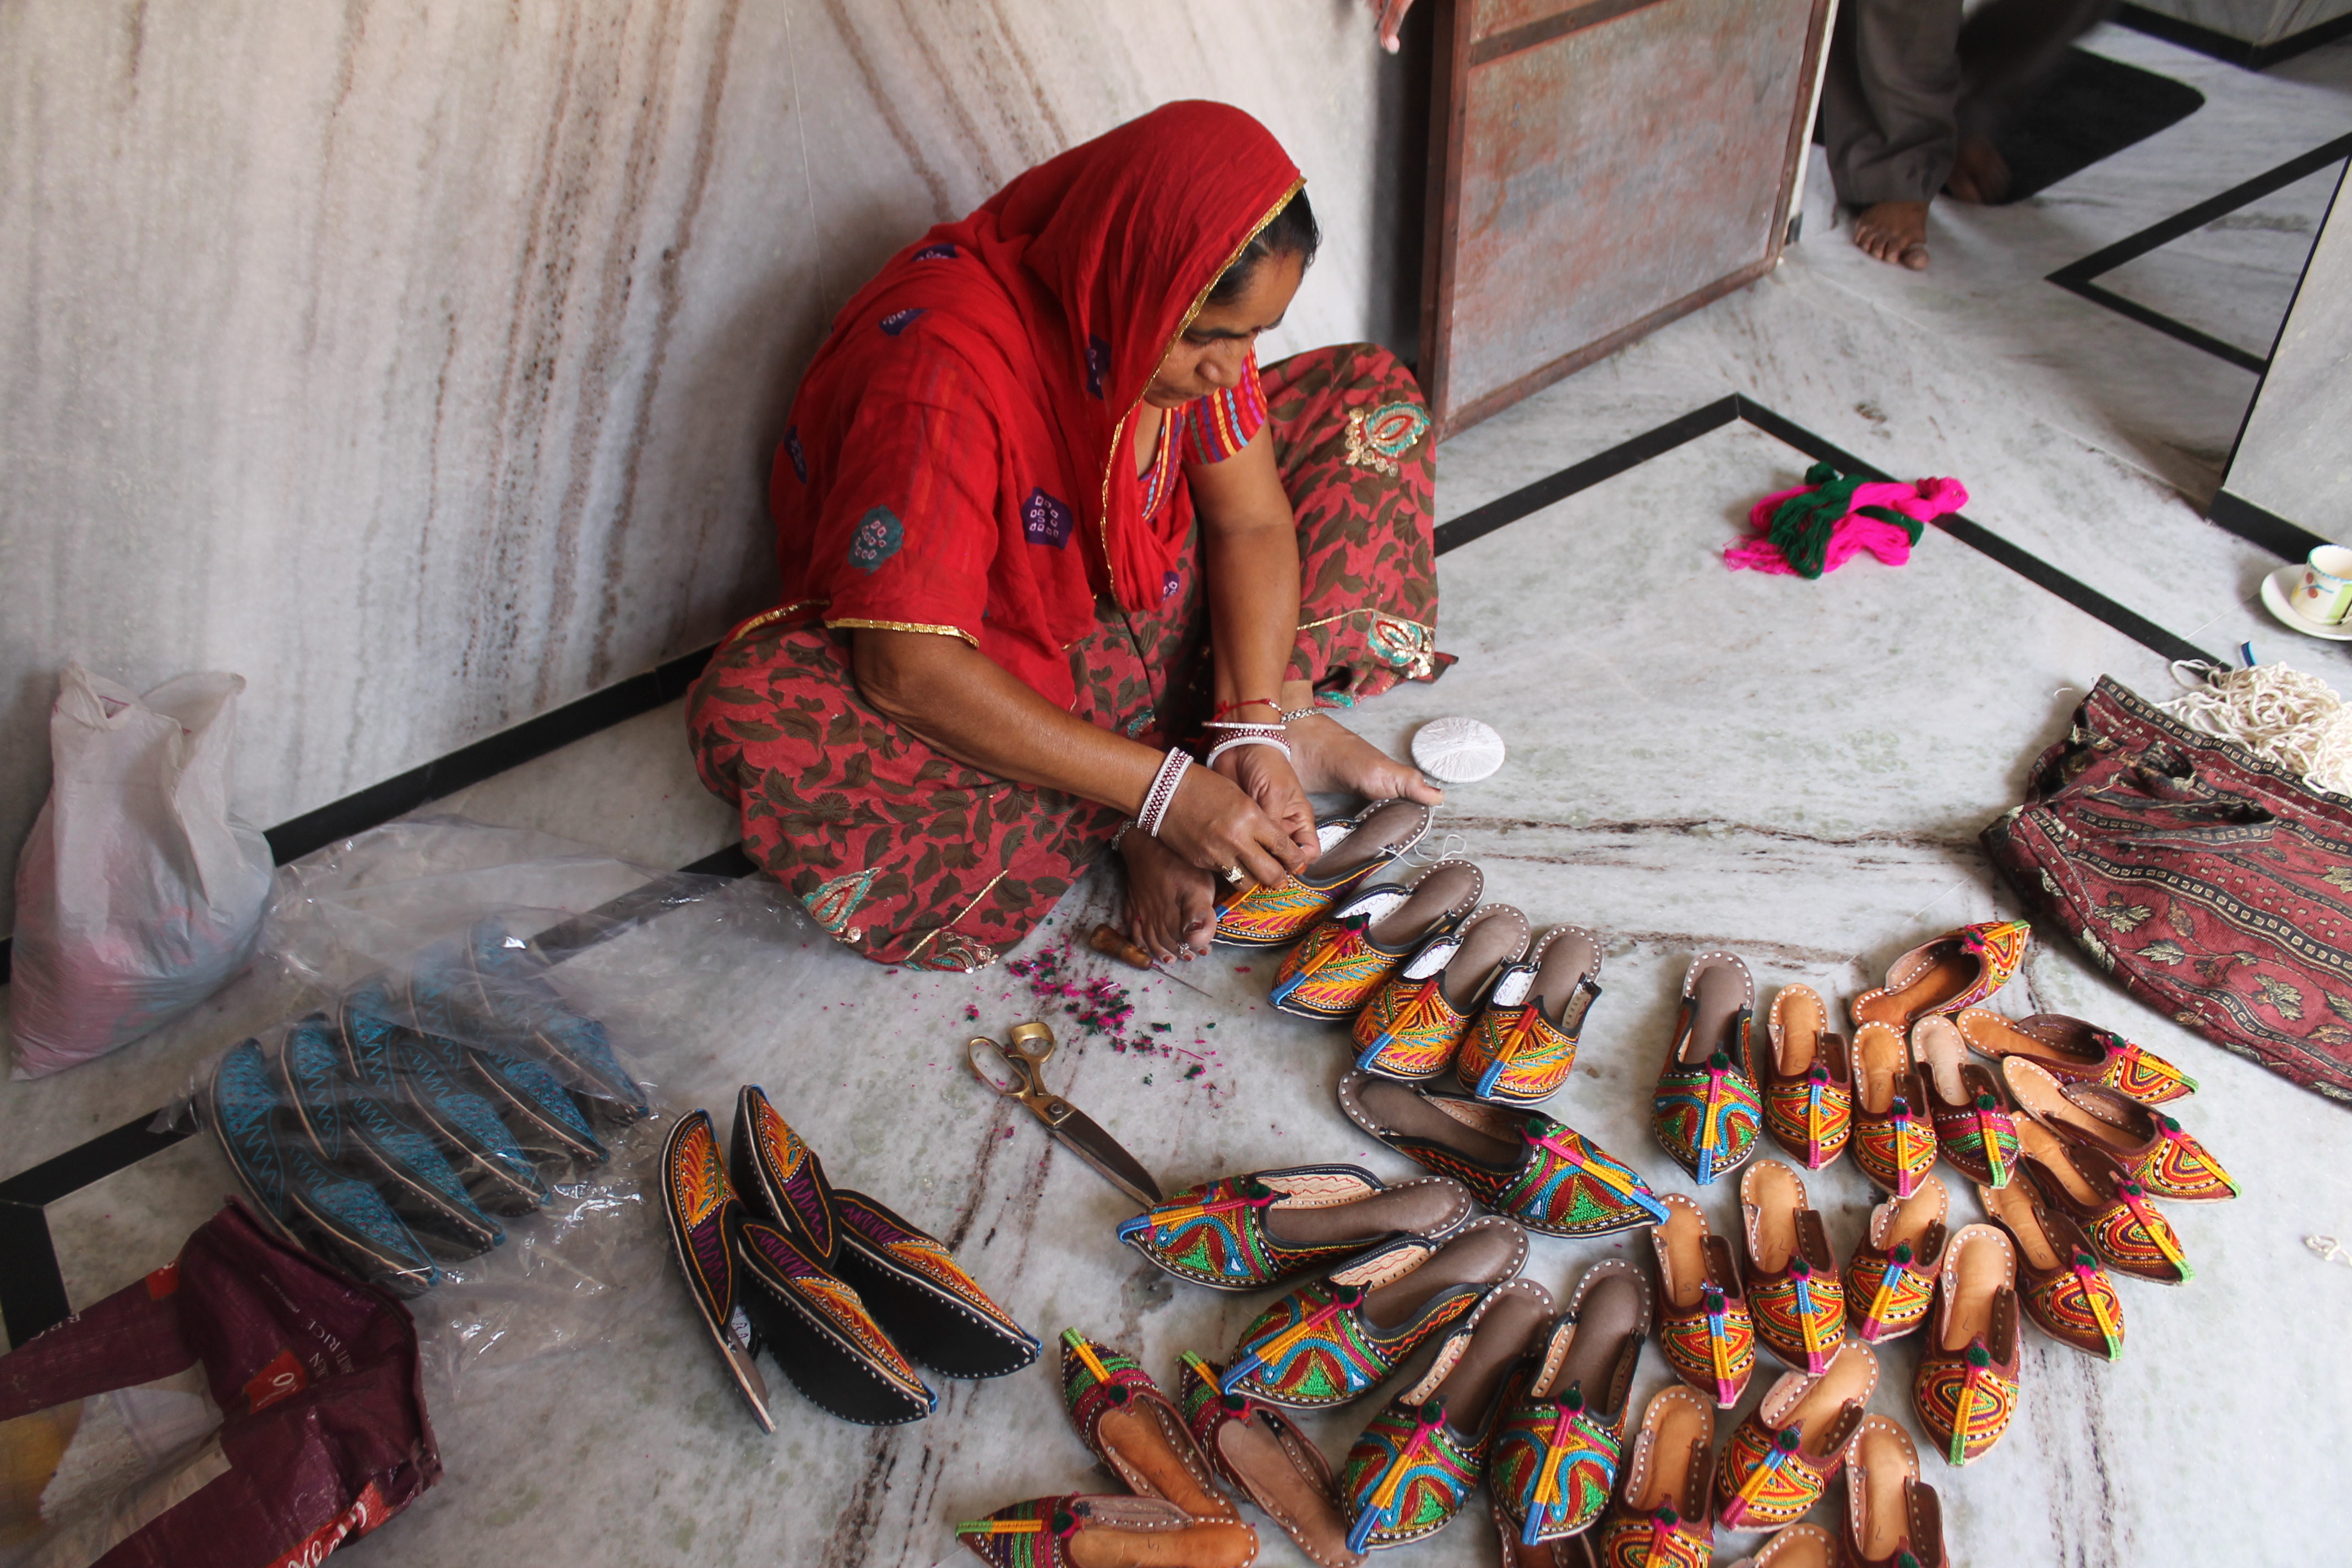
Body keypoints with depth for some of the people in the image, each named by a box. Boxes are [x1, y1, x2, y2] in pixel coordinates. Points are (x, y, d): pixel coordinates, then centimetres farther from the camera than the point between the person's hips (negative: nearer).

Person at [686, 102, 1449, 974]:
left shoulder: (1191, 305, -14)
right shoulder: (945, 363, -34)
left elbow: (1251, 520, -9)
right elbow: (907, 669, -36)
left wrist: (1256, 728, -25)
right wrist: (1165, 792, -36)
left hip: (1132, 612, 5)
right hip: (982, 667, -5)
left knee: (1370, 397, -1)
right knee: (753, 719, -38)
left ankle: (1290, 720, -16)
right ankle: (1129, 820, -22)